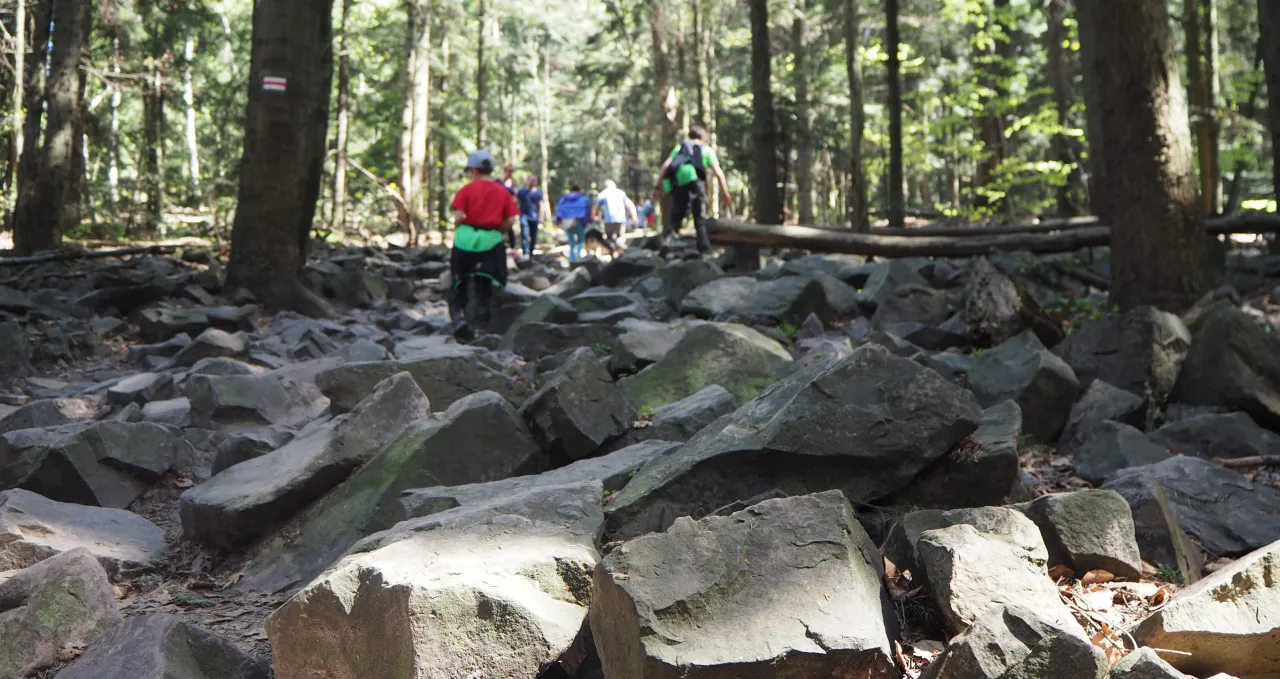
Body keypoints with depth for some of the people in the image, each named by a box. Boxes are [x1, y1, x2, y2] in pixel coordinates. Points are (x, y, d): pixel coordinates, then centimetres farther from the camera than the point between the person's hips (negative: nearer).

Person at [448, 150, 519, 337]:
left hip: (466, 238, -2)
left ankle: (458, 314, -2)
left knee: (461, 282, 14)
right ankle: (480, 326, 5)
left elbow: (458, 216, -11)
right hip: (491, 242, 2)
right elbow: (510, 220, -1)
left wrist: (458, 230, 8)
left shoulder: (468, 189, -4)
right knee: (484, 286, 7)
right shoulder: (503, 191, 4)